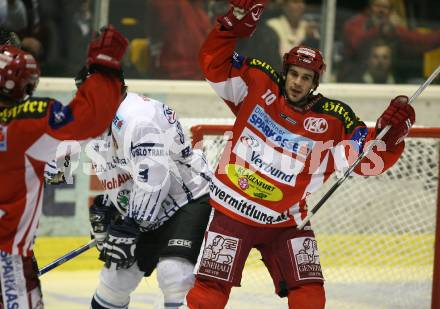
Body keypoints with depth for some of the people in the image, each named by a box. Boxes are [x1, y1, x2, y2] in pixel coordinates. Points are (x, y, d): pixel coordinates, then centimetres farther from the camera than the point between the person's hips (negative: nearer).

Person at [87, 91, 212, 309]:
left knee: (173, 274, -29)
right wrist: (101, 211, 15)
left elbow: (153, 178, -33)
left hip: (188, 201, -9)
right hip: (145, 215, 9)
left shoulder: (134, 115, -25)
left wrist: (128, 227, -33)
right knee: (114, 279, 10)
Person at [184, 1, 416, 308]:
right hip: (232, 213, -1)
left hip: (286, 222, 1)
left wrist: (391, 132, -29)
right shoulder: (258, 85, -6)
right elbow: (214, 63, -4)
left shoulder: (333, 120, -9)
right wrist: (233, 25, -19)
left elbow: (369, 160, -11)